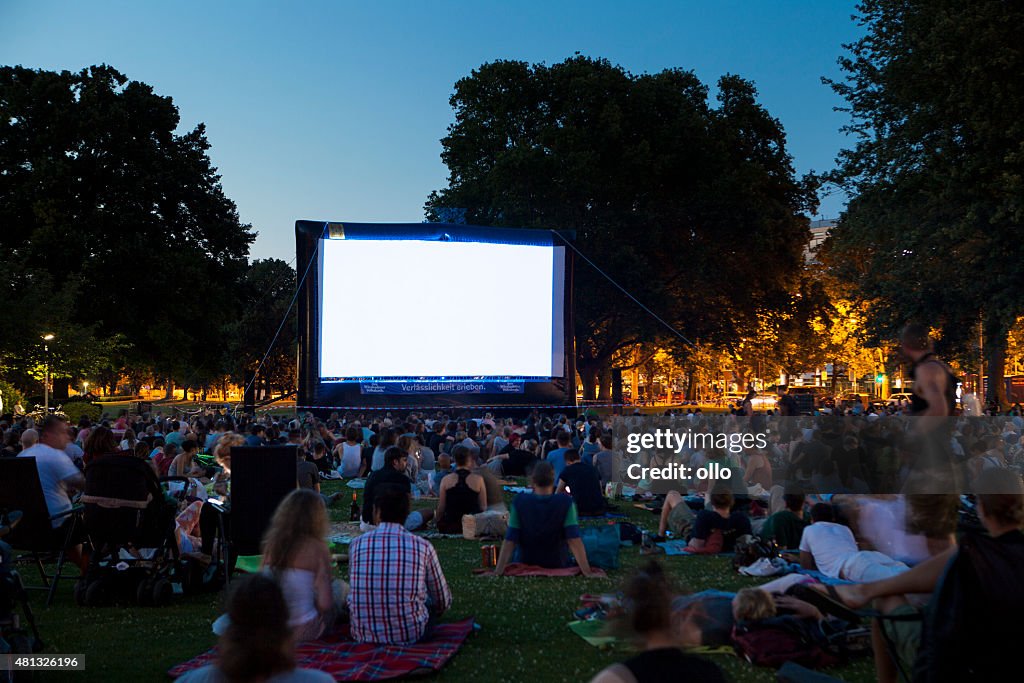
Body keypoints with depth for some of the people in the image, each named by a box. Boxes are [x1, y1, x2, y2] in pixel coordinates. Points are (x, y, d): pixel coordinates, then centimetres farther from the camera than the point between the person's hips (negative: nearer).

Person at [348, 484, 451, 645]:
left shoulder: (357, 544, -1)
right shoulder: (423, 547, -4)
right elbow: (444, 602, 7)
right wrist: (430, 614, 31)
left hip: (362, 634, 2)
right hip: (410, 635, -2)